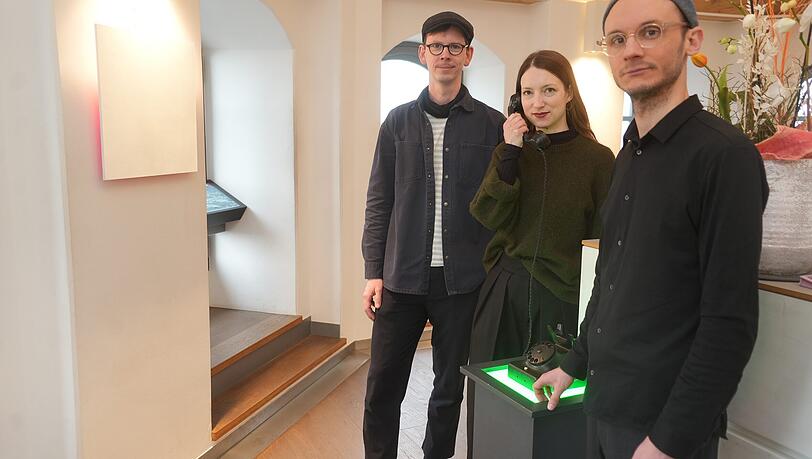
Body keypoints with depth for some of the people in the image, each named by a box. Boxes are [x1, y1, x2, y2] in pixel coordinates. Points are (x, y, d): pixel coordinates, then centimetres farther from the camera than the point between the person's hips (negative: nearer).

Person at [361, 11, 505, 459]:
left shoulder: (491, 124, 1)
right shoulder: (399, 121, 6)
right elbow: (379, 202, 5)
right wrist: (373, 272, 0)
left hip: (463, 280, -1)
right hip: (402, 276, 1)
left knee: (450, 387, 13)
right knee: (383, 386, 8)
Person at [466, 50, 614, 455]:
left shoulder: (596, 158, -5)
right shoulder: (512, 150, 5)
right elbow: (489, 216, -8)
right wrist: (511, 152, -14)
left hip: (561, 299, -3)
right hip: (503, 290, 3)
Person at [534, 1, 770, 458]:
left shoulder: (726, 154, -16)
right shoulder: (628, 154, 8)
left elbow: (732, 322, -19)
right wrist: (575, 365, 16)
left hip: (664, 422, -7)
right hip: (603, 404, 7)